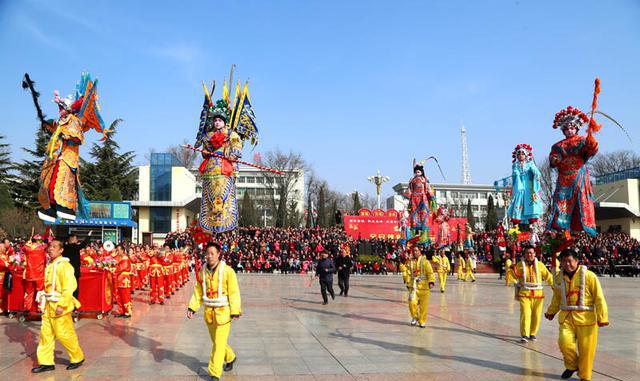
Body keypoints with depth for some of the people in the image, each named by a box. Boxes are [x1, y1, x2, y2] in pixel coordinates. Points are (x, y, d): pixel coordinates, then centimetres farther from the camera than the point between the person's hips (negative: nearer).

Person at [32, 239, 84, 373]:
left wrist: (62, 305, -22)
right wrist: (43, 295, 10)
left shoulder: (64, 265, -14)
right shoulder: (50, 265, 12)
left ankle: (78, 358, 15)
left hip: (59, 305, -8)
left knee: (64, 334, -1)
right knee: (46, 334, 10)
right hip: (48, 304, 8)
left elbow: (69, 287, -20)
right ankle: (46, 362, 18)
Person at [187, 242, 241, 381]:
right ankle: (230, 358, 45)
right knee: (216, 340, 20)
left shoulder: (227, 271, -13)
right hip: (209, 312, 6)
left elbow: (234, 293, -13)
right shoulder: (202, 271, 2)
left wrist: (235, 311, -16)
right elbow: (198, 292, 6)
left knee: (219, 343, -4)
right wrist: (192, 308, -5)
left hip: (223, 312, -5)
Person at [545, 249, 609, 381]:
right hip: (566, 317, 3)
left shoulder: (589, 276, -9)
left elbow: (599, 297, -6)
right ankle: (572, 366, 17)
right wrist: (551, 312, 29)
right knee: (565, 342, -14)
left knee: (585, 349, 3)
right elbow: (557, 297, 22)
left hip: (585, 318, -3)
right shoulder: (559, 277, 6)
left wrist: (602, 317, -9)